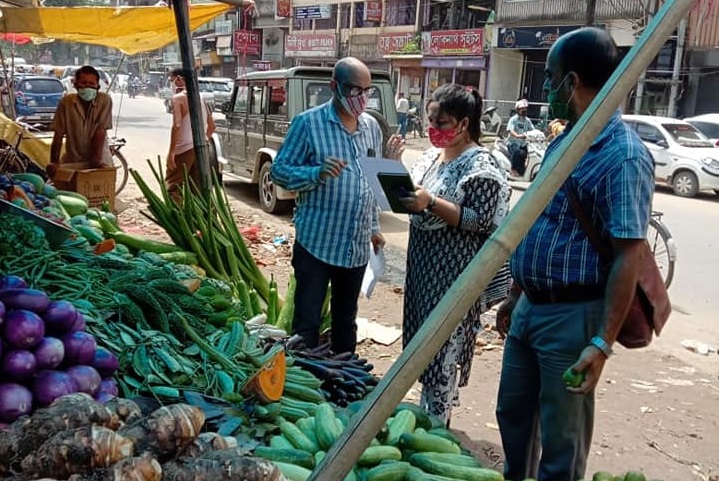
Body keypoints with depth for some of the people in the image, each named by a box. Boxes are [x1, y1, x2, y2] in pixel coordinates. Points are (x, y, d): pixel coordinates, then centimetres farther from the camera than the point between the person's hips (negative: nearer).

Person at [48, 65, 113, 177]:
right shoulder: (66, 102, -7)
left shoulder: (105, 100, -11)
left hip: (100, 161, -1)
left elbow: (100, 132, -13)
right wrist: (54, 162, -13)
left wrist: (96, 159, -16)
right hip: (72, 161, 1)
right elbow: (58, 135, -7)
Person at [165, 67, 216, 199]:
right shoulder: (200, 97, 13)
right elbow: (211, 125, 16)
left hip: (184, 148, -7)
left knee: (173, 185, 0)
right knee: (197, 187, 13)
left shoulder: (178, 98, -10)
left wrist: (171, 152, -18)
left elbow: (177, 126, -20)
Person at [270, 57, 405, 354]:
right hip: (316, 243, -5)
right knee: (307, 322, 1)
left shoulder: (371, 126, 10)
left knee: (346, 320, 19)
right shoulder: (309, 122, -8)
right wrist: (317, 173, -24)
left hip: (357, 246, 5)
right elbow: (279, 171, -10)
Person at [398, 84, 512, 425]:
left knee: (443, 346, 0)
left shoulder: (481, 166, -15)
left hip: (454, 272, -8)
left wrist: (431, 203, -28)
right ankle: (425, 411, 31)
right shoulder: (432, 156, 10)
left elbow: (481, 220, -21)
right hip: (423, 262, 9)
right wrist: (404, 195, -1)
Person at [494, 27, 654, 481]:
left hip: (572, 317, -9)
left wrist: (603, 343, -24)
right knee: (513, 413, 22)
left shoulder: (623, 156, -19)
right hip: (530, 307, 9)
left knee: (561, 440, 8)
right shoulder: (564, 142, 9)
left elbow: (628, 257, -21)